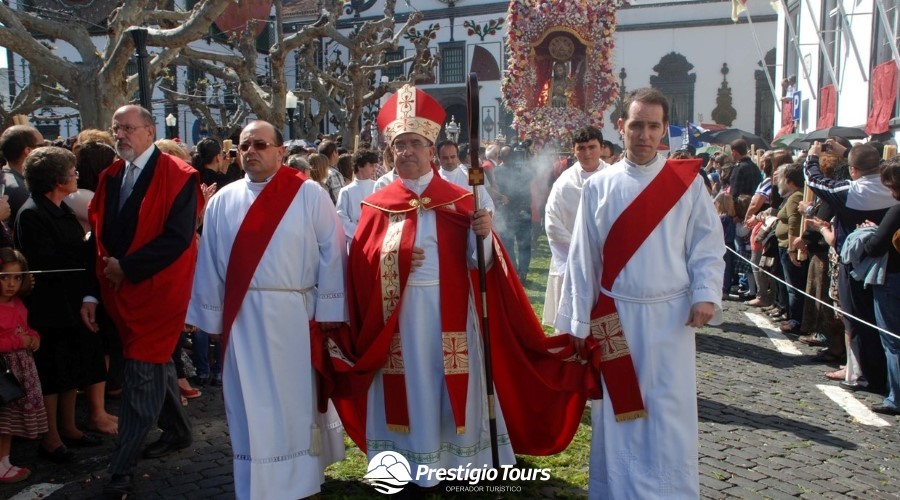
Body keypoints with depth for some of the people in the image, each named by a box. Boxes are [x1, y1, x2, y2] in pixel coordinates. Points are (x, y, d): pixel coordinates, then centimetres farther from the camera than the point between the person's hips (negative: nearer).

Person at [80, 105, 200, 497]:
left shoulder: (178, 176, -11)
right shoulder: (110, 177, 9)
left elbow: (178, 237, -19)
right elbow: (98, 236, 8)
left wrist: (126, 267, -17)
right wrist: (93, 292, 3)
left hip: (158, 289, -7)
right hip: (119, 290, 7)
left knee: (142, 374, -5)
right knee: (156, 363, 20)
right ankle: (177, 430, 39)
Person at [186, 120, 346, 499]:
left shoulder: (310, 195, -3)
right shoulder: (222, 202, 6)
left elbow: (331, 254, -5)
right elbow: (210, 263, 8)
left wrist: (328, 310, -8)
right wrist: (210, 316, 8)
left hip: (296, 316, -2)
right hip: (243, 319, 3)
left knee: (297, 398, 10)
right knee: (250, 404, 10)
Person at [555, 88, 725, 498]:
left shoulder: (687, 182, 1)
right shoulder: (599, 186, 1)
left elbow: (708, 244, 2)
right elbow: (583, 257, 3)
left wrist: (706, 294, -13)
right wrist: (579, 322, 3)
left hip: (670, 316, -1)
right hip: (615, 316, 1)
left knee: (667, 416, 5)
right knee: (619, 415, 10)